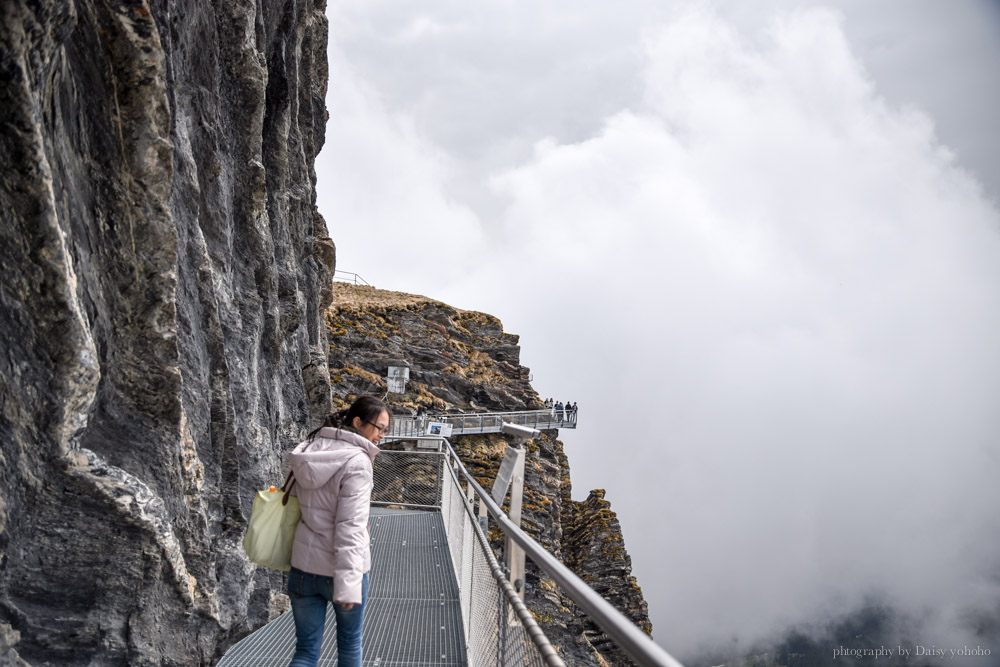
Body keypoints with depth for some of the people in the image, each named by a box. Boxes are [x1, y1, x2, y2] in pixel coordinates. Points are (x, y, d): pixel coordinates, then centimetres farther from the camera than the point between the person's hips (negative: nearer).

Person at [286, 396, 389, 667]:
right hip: (340, 569, -5)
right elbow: (351, 526, -24)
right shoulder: (356, 462, -19)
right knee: (349, 641, 18)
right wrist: (348, 584, -25)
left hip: (303, 565, 5)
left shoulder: (308, 451, 3)